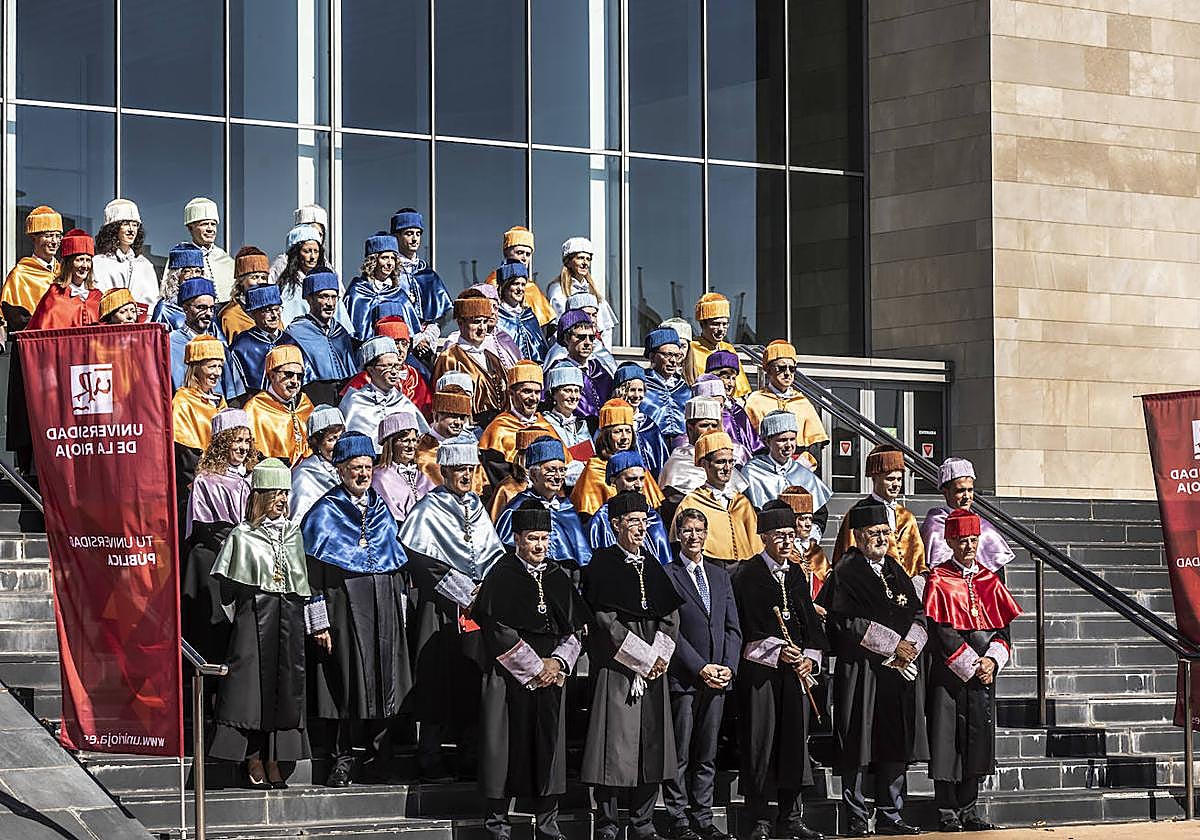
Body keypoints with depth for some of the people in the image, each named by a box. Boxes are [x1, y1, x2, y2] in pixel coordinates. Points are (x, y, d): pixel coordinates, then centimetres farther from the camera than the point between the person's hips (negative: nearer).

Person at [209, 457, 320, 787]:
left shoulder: (293, 533, 13)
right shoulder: (241, 536, 2)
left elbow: (306, 580, 14)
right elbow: (226, 584, 3)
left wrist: (318, 624, 13)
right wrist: (230, 619, -2)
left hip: (288, 618, 4)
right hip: (253, 617, -4)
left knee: (284, 685, 2)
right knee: (252, 683, -7)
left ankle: (272, 760, 8)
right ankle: (253, 761, -2)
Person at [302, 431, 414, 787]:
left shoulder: (381, 510, 15)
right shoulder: (325, 513, 0)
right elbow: (313, 570, -4)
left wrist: (400, 606, 12)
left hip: (384, 601, 4)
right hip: (345, 600, -4)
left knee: (385, 675, 2)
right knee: (352, 676, -7)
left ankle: (378, 753, 11)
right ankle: (347, 758, -1)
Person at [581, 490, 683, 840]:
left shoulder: (652, 566, 16)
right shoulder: (603, 563, -2)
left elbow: (671, 614, 13)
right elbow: (604, 618, -10)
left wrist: (660, 654, -3)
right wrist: (642, 658, -11)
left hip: (654, 666, 6)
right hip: (615, 666, -6)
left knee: (652, 745, 4)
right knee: (614, 743, -7)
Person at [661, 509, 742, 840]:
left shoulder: (720, 576, 16)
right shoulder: (666, 575, -3)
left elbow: (732, 627, 14)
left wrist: (728, 666, -2)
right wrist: (700, 668, -14)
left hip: (717, 677, 5)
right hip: (683, 677, -5)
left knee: (707, 754, 9)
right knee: (680, 754, -2)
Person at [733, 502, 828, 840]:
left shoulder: (796, 574, 16)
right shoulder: (747, 574, -3)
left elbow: (810, 621, 14)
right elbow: (749, 626, -10)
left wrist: (810, 657, -1)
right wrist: (777, 653, -18)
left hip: (797, 669, 6)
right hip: (760, 669, -6)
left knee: (795, 740, 6)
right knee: (760, 742, -5)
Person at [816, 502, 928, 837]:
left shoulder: (896, 571, 16)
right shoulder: (845, 572, -4)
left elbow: (917, 616, 13)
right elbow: (848, 622, -14)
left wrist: (908, 648, -7)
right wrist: (893, 645, -13)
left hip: (897, 671, 6)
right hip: (860, 672, -6)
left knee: (894, 746, 8)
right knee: (858, 748, -5)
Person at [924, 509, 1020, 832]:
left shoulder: (990, 581, 10)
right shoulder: (939, 581, -5)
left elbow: (1003, 629, 8)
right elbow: (942, 633, -11)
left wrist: (992, 661, -9)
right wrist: (972, 666, -14)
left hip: (984, 673, 5)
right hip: (949, 675, -5)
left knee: (977, 740, 7)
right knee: (947, 741, -3)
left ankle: (968, 809, 14)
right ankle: (947, 812, 4)